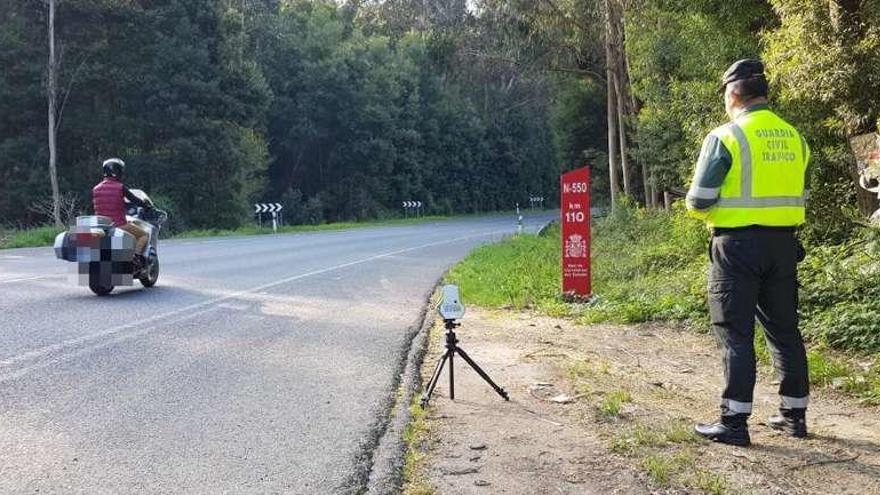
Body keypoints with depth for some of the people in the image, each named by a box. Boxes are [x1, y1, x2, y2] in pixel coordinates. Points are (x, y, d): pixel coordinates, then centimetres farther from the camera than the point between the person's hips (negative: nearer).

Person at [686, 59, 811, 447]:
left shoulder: (726, 137, -11)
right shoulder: (793, 137, 9)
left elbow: (699, 200, -12)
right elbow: (798, 195, 15)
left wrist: (708, 212, 9)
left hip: (738, 245, -6)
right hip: (784, 243, 6)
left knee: (735, 334, -1)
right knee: (784, 329, 14)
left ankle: (734, 421, 0)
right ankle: (794, 414, 22)